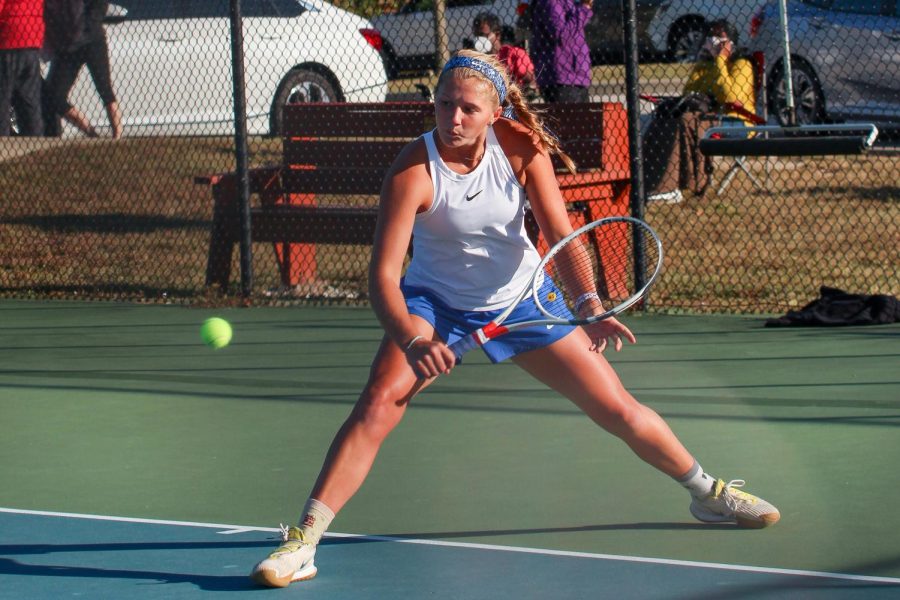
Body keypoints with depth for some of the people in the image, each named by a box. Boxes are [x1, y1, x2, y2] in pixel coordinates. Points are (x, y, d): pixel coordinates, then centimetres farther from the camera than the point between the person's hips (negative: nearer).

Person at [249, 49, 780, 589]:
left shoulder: (522, 148, -18)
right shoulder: (412, 173, -26)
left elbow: (561, 234, -18)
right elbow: (384, 273, -29)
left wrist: (590, 308, -34)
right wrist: (412, 341, -46)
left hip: (521, 299, 3)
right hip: (434, 302, -2)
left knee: (618, 411, 5)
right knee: (380, 402, -27)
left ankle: (709, 492, 30)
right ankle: (302, 541, -26)